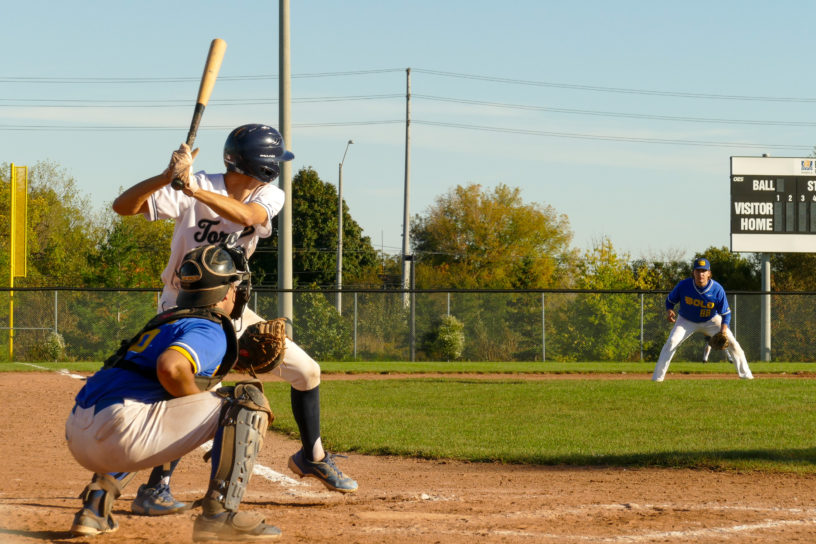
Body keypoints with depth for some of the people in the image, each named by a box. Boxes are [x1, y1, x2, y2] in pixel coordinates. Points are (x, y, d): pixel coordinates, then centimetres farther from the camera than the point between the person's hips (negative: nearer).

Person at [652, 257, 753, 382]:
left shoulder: (717, 290, -24)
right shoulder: (683, 285, -23)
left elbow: (726, 313, -16)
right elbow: (670, 300, -5)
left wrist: (723, 331, -32)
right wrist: (669, 311, -28)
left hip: (711, 321, 0)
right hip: (687, 321, 0)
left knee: (732, 342, -11)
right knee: (672, 342, -21)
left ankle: (745, 374, 3)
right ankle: (657, 376, -15)